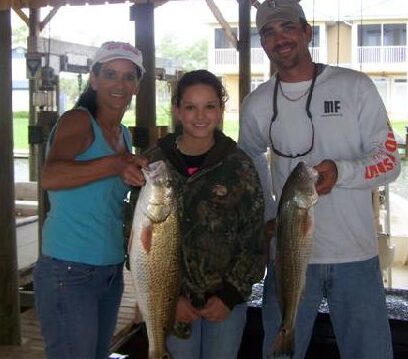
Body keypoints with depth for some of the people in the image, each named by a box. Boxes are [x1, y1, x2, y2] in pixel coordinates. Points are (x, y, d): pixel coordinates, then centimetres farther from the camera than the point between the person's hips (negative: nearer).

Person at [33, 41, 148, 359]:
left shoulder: (124, 134, 13)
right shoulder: (78, 120, -11)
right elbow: (50, 177, -30)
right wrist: (115, 165, -40)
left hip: (112, 270, 8)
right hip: (68, 273, -8)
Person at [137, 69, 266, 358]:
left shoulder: (239, 165, -5)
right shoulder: (154, 163, -4)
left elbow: (254, 238, -2)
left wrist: (230, 294, -9)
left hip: (227, 298, 0)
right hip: (172, 300, 0)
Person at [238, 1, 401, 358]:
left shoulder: (355, 86, -4)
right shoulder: (257, 105, 4)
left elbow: (390, 160, -5)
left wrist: (340, 172, -23)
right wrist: (267, 215, 11)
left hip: (356, 254, -1)